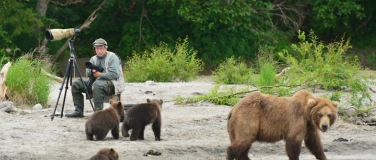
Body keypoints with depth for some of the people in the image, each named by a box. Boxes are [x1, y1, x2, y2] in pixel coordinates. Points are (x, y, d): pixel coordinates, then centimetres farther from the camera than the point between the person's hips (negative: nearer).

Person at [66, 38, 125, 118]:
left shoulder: (112, 57, -6)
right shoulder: (93, 59, 15)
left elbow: (115, 75, -17)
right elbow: (87, 74, 9)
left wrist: (100, 74, -18)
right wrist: (92, 71, -14)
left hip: (112, 83, -8)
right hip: (95, 81, 8)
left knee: (97, 85, -41)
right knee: (76, 84, -4)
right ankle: (78, 111, -7)